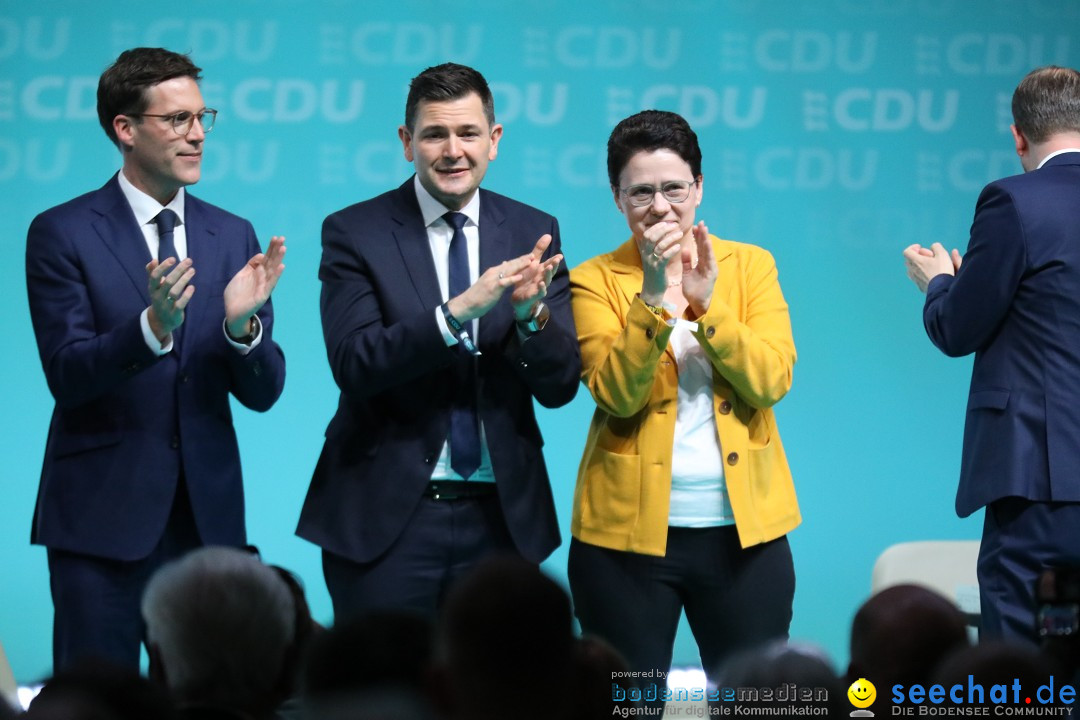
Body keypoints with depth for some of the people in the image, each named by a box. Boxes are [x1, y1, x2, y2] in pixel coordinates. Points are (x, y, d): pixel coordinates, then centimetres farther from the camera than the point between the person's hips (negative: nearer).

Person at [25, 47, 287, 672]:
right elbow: (67, 376, -12)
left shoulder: (233, 237, 9)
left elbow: (263, 393, 5)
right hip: (101, 517, -3)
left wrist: (242, 322, -16)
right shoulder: (62, 234, -3)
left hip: (207, 516, 4)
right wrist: (152, 325, -28)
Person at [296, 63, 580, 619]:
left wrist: (531, 313, -19)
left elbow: (560, 386, 2)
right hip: (385, 516, -3)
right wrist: (460, 309, -26)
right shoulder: (354, 233, -2)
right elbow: (353, 364, -14)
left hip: (501, 516, 3)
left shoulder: (532, 233, 6)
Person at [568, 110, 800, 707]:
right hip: (628, 529, -1)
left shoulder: (750, 265, 7)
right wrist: (654, 295, -22)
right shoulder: (595, 281, 1)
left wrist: (707, 302, -18)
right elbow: (618, 394, -13)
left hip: (743, 529, 2)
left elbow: (772, 380, -7)